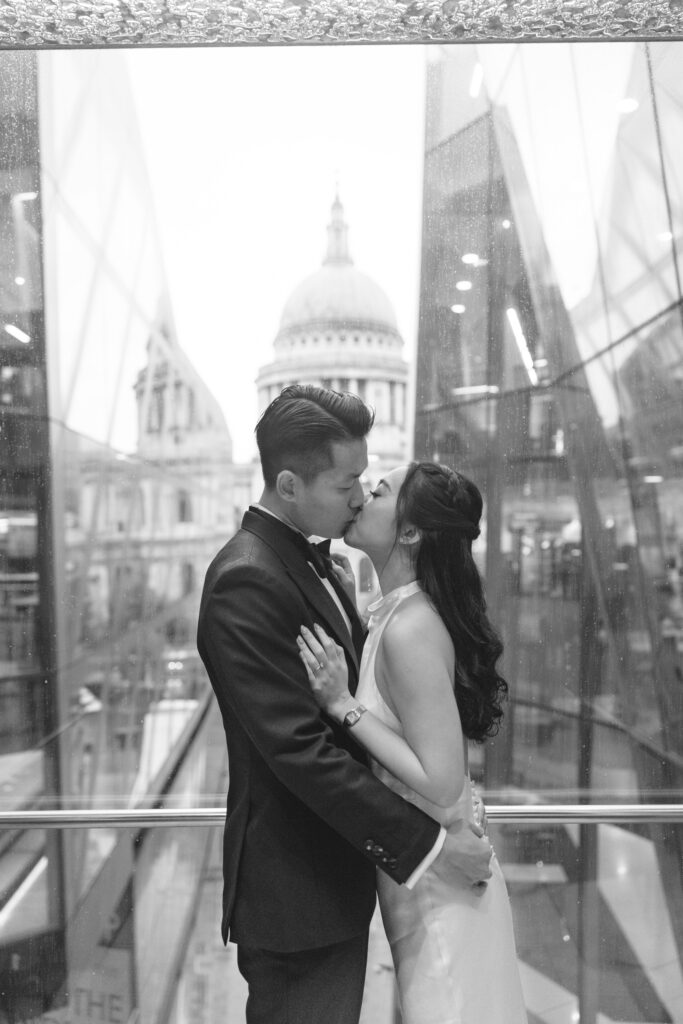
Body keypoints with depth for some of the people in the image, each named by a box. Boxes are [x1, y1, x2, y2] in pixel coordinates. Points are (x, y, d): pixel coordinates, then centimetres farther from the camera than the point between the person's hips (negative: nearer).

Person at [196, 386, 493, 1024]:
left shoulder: (305, 560, 7)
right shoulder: (247, 581, -24)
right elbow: (299, 750, -27)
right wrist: (426, 844, -22)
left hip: (333, 871, 9)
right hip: (295, 891, -9)